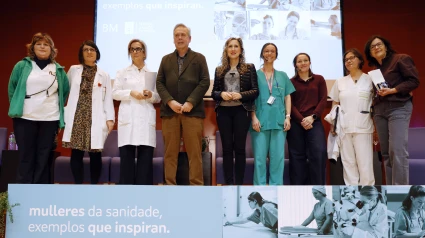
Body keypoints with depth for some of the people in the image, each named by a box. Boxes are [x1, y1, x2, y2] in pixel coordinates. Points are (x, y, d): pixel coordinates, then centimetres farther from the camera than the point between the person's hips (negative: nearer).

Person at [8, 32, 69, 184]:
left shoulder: (59, 70, 7)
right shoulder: (22, 66, 4)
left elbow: (65, 91, 14)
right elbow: (11, 88, 9)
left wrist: (59, 108, 8)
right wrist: (17, 107, 7)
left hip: (50, 119, 1)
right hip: (25, 119, -1)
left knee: (43, 158, 5)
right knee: (26, 157, 2)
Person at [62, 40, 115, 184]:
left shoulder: (104, 75, 9)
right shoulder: (73, 70, 12)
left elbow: (108, 99, 5)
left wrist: (110, 118, -3)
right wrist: (63, 112, 10)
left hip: (95, 119, -1)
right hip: (76, 117, 1)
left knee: (95, 154, 0)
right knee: (76, 153, -1)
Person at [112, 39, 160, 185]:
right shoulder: (122, 72, 14)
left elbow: (158, 97, 12)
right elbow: (115, 93, 5)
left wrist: (151, 95, -9)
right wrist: (131, 93, -10)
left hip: (146, 118, 1)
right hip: (128, 117, 0)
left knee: (146, 155, -3)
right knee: (127, 155, -4)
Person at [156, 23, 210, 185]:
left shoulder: (199, 58, 10)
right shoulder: (166, 59, 17)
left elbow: (205, 82, 0)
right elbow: (159, 83, 9)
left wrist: (190, 102, -11)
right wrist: (170, 101, -8)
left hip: (193, 111, -2)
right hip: (170, 111, 2)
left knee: (194, 152, -2)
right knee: (170, 152, 3)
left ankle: (196, 184, 3)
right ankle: (170, 184, 9)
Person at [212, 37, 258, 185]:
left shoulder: (249, 68, 6)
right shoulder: (219, 70, 12)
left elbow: (255, 91, 1)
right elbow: (214, 92, 12)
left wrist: (240, 95, -15)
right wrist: (221, 94, -10)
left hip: (241, 111, -2)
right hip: (223, 111, 2)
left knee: (239, 147, 1)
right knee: (227, 148, 4)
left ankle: (239, 184, 8)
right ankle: (229, 184, 10)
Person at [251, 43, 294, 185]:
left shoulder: (282, 76, 16)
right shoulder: (255, 75, 9)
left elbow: (287, 97, 13)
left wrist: (287, 117, 2)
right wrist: (254, 117, -7)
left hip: (279, 120, 2)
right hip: (260, 120, -2)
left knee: (278, 156, 0)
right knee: (260, 156, -3)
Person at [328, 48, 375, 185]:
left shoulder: (369, 79, 5)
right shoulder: (340, 82, 13)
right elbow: (335, 104, 14)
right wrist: (332, 124, 4)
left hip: (363, 127, -2)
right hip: (344, 127, 3)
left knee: (365, 162, -3)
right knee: (348, 162, 5)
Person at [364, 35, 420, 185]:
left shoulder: (401, 59, -1)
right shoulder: (375, 69, 18)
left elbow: (414, 80, -8)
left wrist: (393, 90, -17)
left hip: (398, 108, -6)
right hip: (379, 110, 7)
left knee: (398, 151, -15)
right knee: (386, 153, 5)